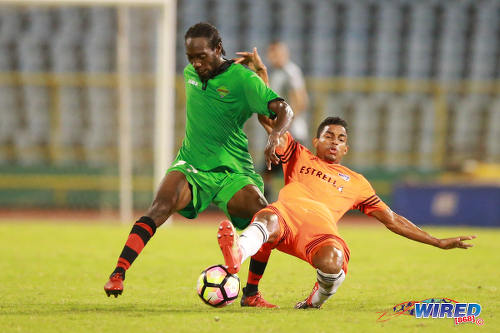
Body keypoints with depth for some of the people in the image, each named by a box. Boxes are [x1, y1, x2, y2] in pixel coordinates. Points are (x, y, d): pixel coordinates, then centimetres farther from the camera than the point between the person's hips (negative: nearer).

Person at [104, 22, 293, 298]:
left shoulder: (242, 78, -9)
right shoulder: (190, 74, 8)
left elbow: (284, 110, -21)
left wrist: (274, 137, -37)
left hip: (232, 171, -2)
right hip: (190, 165, 2)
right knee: (161, 207, -26)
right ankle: (118, 274, -32)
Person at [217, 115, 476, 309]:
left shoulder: (356, 182, 36)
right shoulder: (299, 157, 36)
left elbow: (393, 220, 37)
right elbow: (269, 119, 31)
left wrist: (439, 243, 34)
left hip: (321, 227, 0)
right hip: (286, 213, 0)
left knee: (332, 262, -36)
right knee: (267, 220, -40)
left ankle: (316, 300, -4)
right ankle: (237, 254, -72)